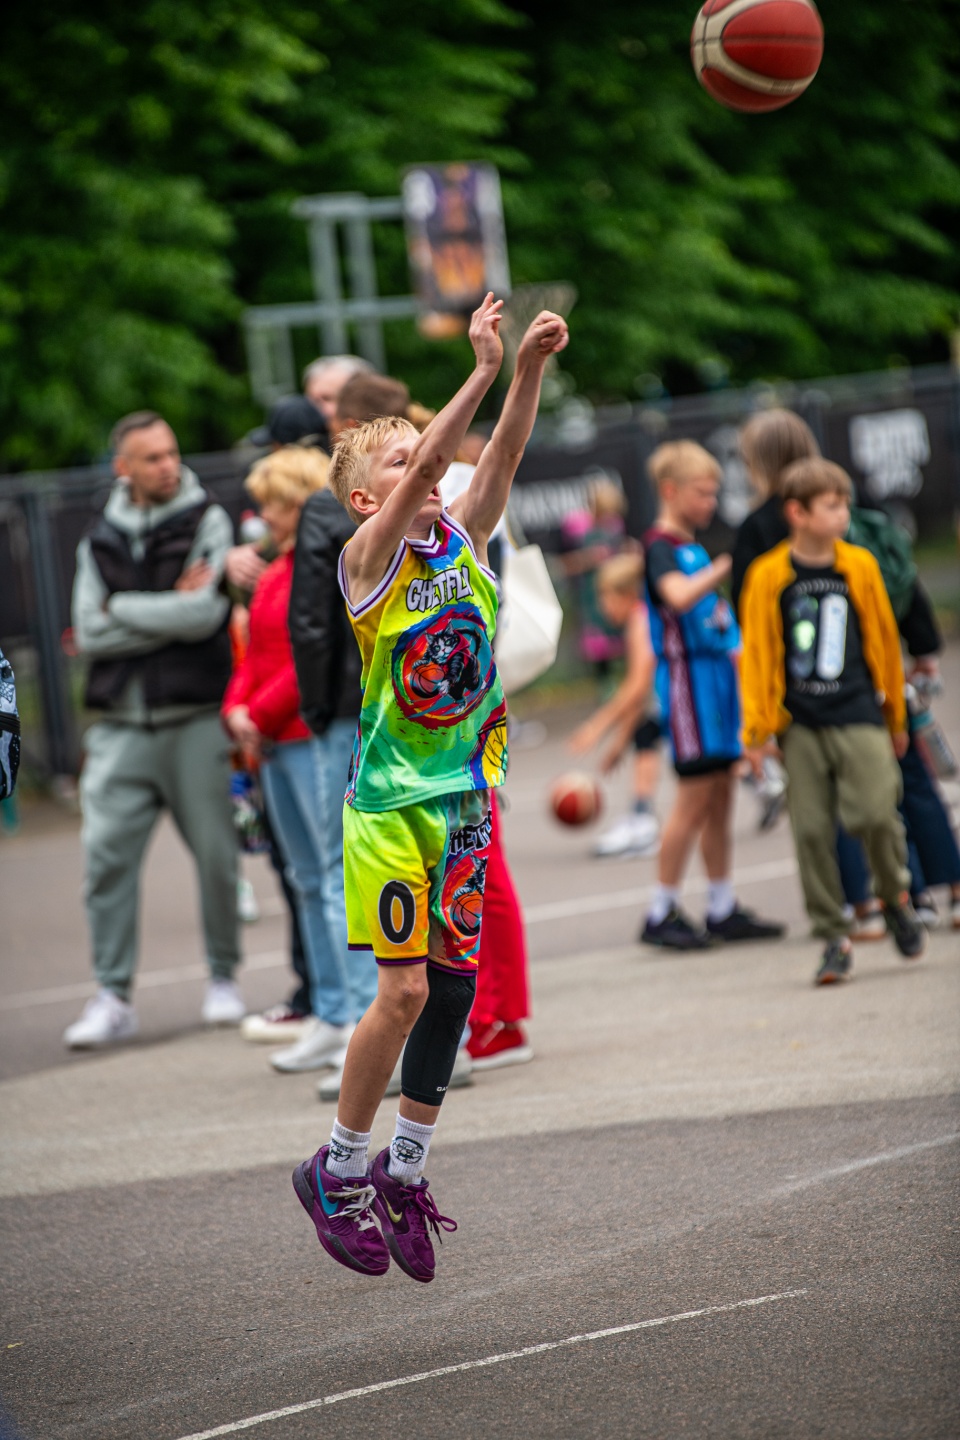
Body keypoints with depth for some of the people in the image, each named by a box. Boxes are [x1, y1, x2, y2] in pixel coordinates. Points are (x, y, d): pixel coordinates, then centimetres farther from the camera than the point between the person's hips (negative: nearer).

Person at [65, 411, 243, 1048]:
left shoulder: (206, 522, 0)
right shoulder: (101, 541, 10)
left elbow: (206, 614, -13)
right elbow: (89, 633, -1)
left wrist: (120, 608, -4)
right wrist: (170, 612, -9)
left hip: (195, 719, -2)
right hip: (121, 725, 2)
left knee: (215, 853, 3)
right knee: (107, 854, -6)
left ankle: (224, 978, 20)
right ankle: (113, 996, 0)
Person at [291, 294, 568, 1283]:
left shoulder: (464, 538, 8)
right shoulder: (368, 560, -8)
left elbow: (501, 457, -6)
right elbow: (423, 474, -23)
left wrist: (532, 367, -20)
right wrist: (483, 369, -29)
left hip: (467, 795, 6)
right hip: (392, 800, -6)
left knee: (453, 986, 6)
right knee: (405, 989, -9)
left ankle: (404, 1173, 18)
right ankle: (337, 1171, 7)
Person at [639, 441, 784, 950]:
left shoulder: (694, 546, 18)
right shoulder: (660, 546, -10)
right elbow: (679, 597, -30)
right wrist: (727, 565, -31)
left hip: (717, 671, 9)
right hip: (687, 675, -9)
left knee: (721, 796, 9)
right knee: (696, 798, -8)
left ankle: (723, 909, 14)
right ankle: (661, 913, -1)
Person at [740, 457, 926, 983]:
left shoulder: (860, 566, 4)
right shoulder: (768, 576, -2)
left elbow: (884, 640, 13)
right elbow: (758, 653, 2)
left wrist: (895, 717, 19)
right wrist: (757, 729, 0)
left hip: (858, 715, 0)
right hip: (799, 723, 0)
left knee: (875, 813, -13)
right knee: (812, 830, -2)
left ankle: (896, 898, 16)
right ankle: (834, 939, 8)